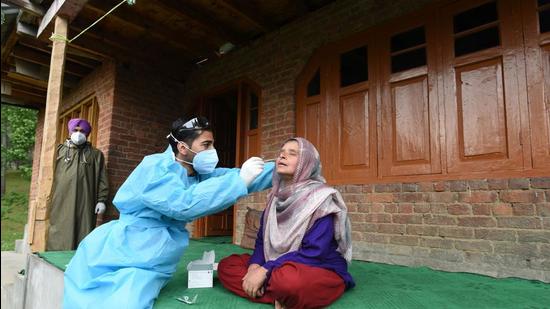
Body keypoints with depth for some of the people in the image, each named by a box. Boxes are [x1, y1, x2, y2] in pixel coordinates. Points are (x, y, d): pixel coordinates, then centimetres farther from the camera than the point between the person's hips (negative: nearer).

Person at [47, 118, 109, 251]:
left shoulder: (96, 154, 12)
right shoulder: (60, 150, 14)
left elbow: (102, 179, 7)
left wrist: (101, 200, -2)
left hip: (85, 202, 0)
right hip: (61, 201, 1)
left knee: (82, 233, -1)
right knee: (59, 235, 1)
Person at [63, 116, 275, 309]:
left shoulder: (199, 174, 6)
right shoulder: (155, 167, -16)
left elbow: (243, 179, 5)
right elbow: (183, 204, -31)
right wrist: (239, 179, -30)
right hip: (120, 256, -4)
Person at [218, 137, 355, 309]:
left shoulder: (321, 197, -14)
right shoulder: (276, 197, 7)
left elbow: (314, 253, -22)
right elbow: (263, 239, 7)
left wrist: (265, 271, -25)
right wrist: (254, 266, -14)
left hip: (322, 272, -7)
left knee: (288, 279, -40)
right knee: (226, 266, -4)